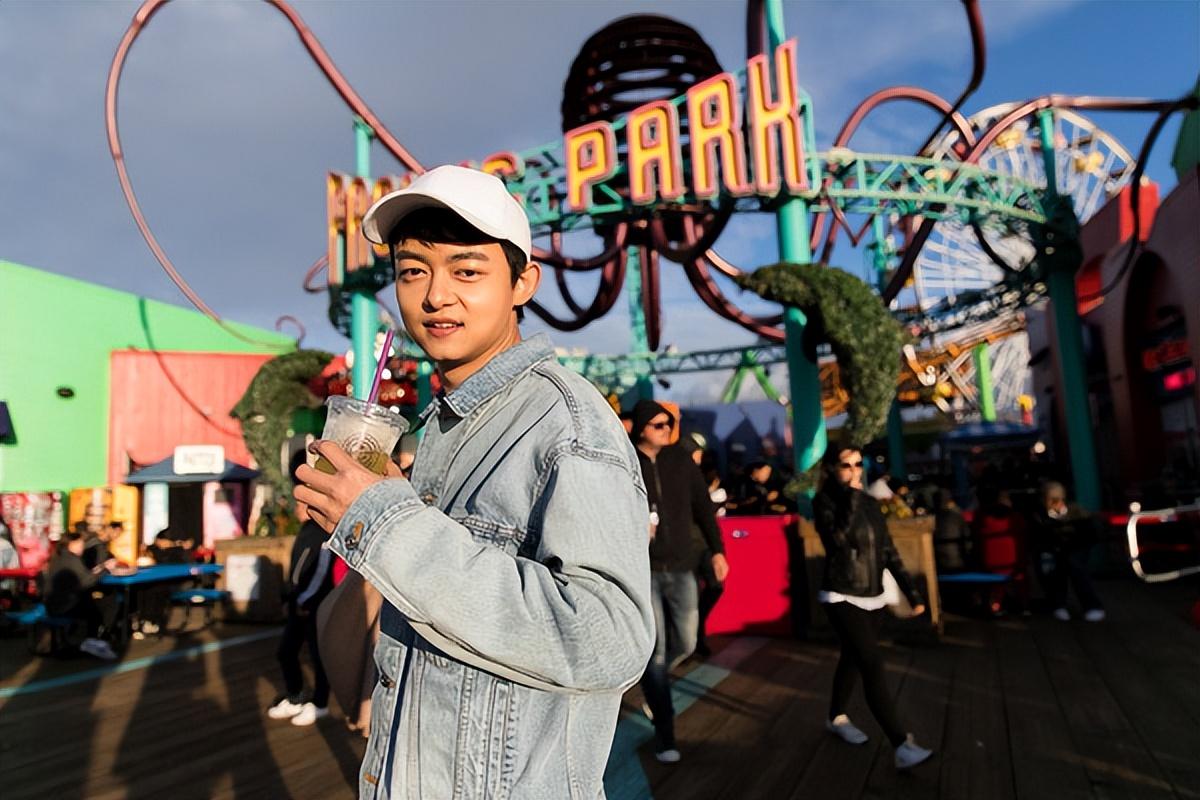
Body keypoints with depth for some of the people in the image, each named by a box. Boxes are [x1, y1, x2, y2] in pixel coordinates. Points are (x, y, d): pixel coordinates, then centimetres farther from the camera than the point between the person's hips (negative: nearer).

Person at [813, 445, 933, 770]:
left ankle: (837, 718, 36)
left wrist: (911, 592, 6)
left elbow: (888, 551, 9)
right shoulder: (825, 501, -10)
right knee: (872, 665, -13)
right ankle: (902, 745, -12)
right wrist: (850, 497, -25)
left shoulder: (869, 502, 6)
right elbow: (838, 539, -28)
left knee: (853, 658, 18)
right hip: (843, 597, -6)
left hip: (873, 596, 6)